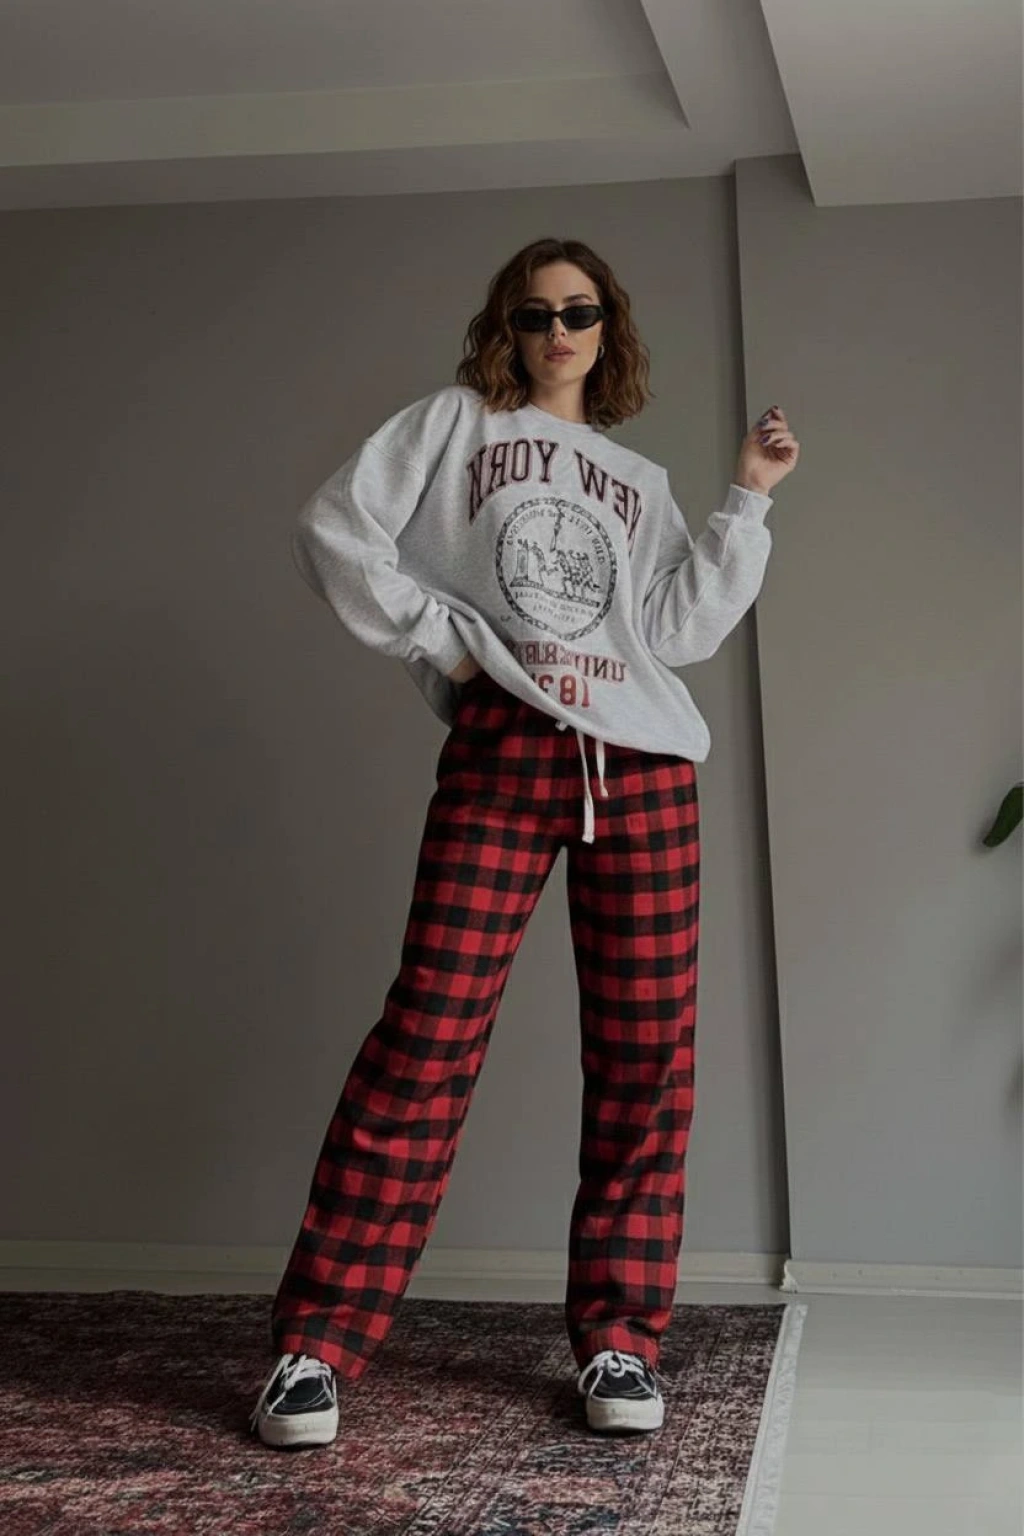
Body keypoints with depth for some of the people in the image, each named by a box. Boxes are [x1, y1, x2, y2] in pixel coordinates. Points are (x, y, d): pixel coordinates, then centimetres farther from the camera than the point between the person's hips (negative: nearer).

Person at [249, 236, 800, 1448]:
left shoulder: (640, 482, 23)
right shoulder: (456, 424, 15)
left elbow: (682, 629, 8)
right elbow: (334, 529, 1)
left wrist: (749, 499, 8)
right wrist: (441, 641, -2)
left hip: (644, 765, 4)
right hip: (502, 752, -4)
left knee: (645, 1053, -1)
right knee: (428, 1038, -11)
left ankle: (618, 1336, 9)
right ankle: (316, 1343, -6)